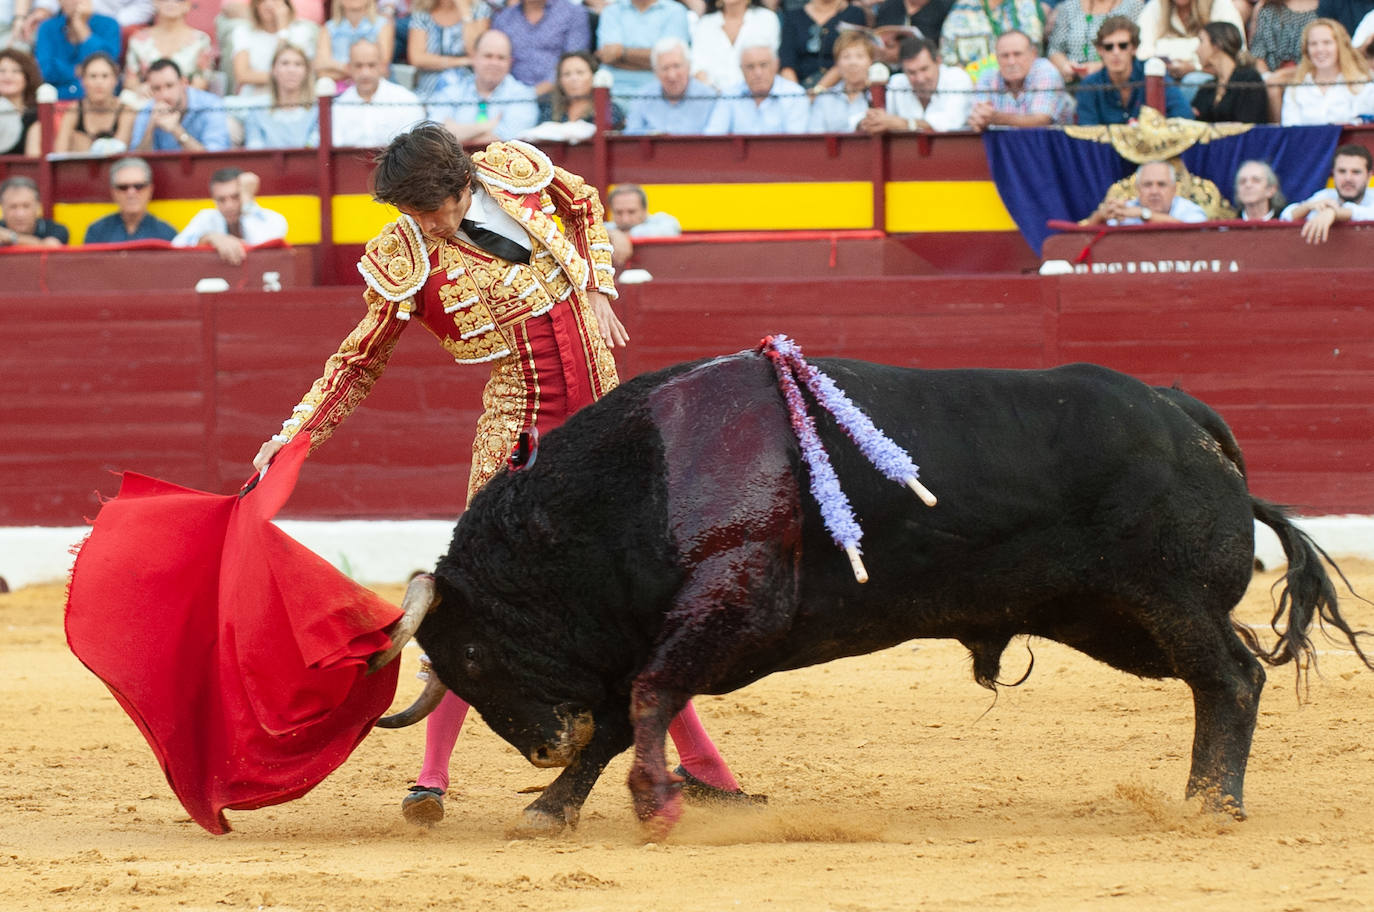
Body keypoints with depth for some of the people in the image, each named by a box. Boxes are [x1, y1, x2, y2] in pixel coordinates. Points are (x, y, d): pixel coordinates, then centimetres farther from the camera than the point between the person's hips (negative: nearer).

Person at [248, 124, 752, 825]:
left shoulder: (516, 171, -4)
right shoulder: (408, 258, -12)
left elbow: (584, 206, 18)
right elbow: (361, 360, -3)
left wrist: (597, 290, 7)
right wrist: (294, 435, -11)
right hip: (521, 427, -4)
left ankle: (700, 764, 20)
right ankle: (431, 776, -5)